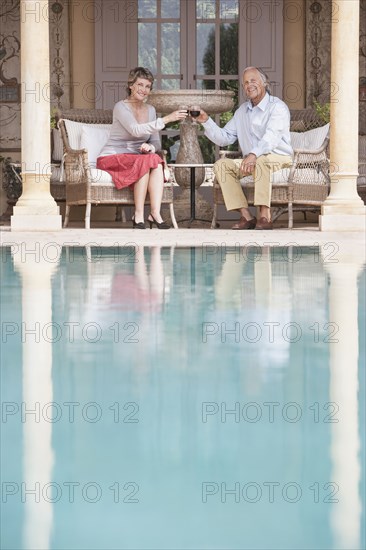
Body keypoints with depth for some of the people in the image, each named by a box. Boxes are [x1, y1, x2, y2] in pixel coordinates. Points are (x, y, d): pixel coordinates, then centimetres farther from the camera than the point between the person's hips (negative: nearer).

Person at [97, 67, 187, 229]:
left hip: (136, 159, 6)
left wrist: (150, 147, -15)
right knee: (145, 161, -33)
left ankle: (155, 213, -37)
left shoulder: (150, 110, 11)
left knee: (156, 161, -27)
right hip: (111, 159, -5)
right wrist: (166, 119, -34)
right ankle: (139, 215, -31)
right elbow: (136, 130, -27)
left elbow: (156, 142, 11)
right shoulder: (121, 107, -10)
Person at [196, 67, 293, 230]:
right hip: (252, 161, 7)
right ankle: (246, 216, -22)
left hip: (279, 159, -7)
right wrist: (206, 121, -1)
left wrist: (254, 154, -46)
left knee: (261, 161, -39)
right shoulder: (242, 111, 15)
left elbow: (272, 136, -28)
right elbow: (224, 138, 14)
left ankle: (265, 217, -40)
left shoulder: (277, 107, -9)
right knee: (221, 165, -14)